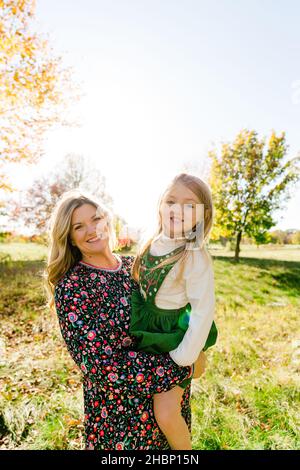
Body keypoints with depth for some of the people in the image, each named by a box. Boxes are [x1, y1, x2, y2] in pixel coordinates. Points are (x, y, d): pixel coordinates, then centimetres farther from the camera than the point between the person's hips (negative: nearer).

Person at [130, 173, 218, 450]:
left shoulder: (196, 258, -25)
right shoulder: (152, 245, -5)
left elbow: (204, 310, -22)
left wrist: (184, 357, -17)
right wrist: (137, 330, 14)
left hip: (174, 340, -6)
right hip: (146, 334, 6)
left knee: (165, 414, -4)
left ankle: (185, 448, 28)